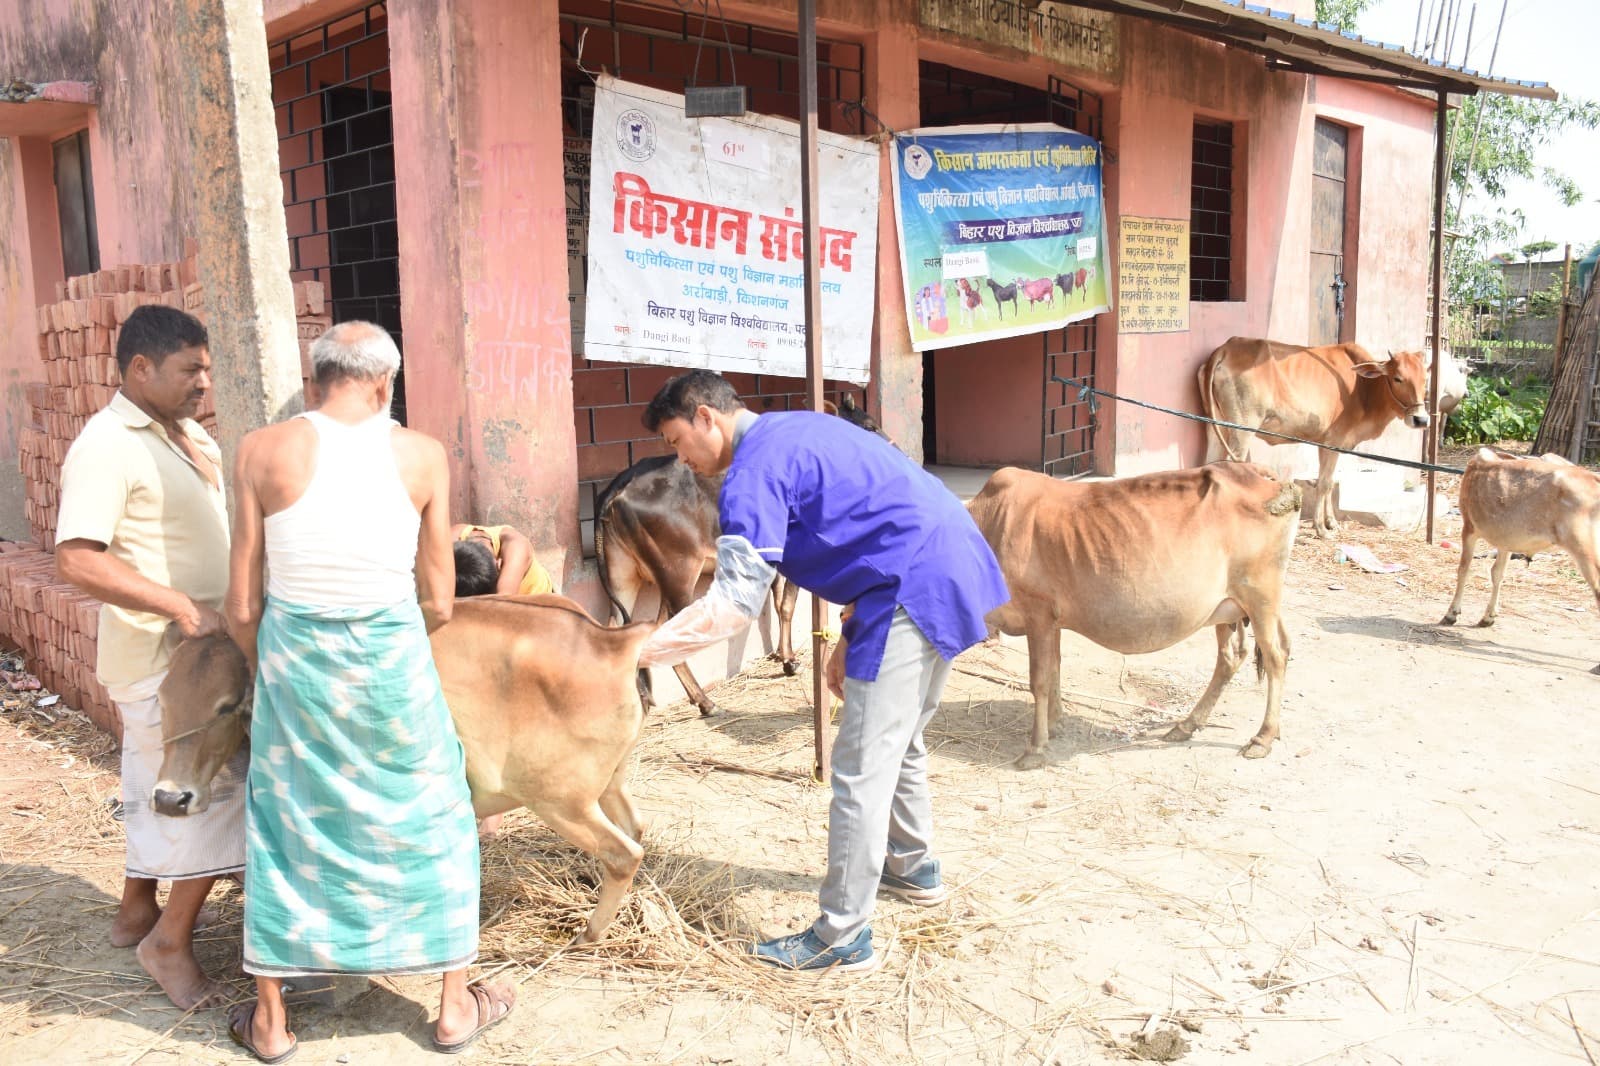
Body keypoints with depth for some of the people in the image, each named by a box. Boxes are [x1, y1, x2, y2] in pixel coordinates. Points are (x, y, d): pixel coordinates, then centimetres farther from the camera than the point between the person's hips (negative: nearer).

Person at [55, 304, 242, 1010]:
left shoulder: (190, 437, 10)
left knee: (158, 786, 20)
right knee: (219, 787, -6)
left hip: (196, 649, 9)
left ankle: (136, 911, 36)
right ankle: (172, 939, 7)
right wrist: (183, 608, -29)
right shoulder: (108, 446, -18)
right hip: (161, 658, -9)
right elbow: (78, 559, -27)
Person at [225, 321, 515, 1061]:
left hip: (294, 653, 1)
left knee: (285, 827, 18)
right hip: (392, 656, 0)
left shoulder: (263, 452, -6)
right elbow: (438, 604, -3)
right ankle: (456, 1006, 27)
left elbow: (243, 605, -3)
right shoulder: (422, 456, -6)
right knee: (431, 820, 16)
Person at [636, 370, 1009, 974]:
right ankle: (914, 868, 43)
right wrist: (851, 639, 22)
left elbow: (734, 603, -19)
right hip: (953, 566, 11)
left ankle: (843, 939, 5)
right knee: (900, 743, 26)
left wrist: (641, 651, -13)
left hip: (914, 592, -11)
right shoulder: (794, 431, 19)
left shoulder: (754, 471, -11)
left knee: (861, 769, -4)